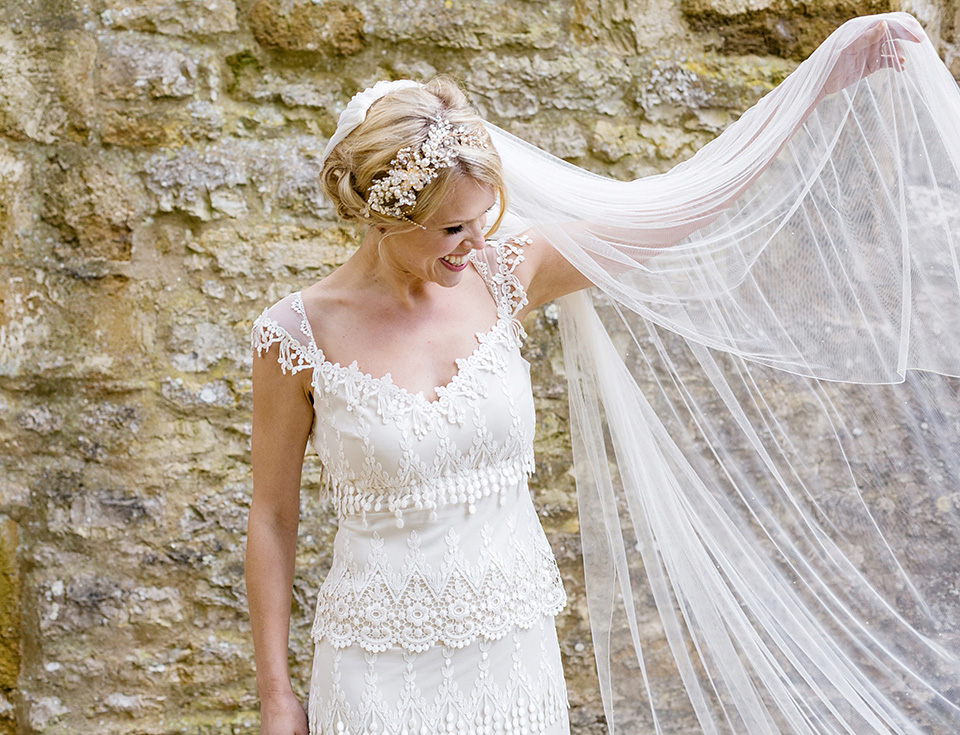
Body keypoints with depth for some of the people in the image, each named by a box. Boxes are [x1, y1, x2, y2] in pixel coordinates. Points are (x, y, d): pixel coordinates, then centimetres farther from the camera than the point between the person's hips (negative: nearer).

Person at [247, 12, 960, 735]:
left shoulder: (500, 276, -6)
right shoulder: (298, 334, -13)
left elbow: (682, 206, -6)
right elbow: (273, 516, -4)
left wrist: (838, 64, -8)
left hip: (516, 645, 4)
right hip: (384, 666, -3)